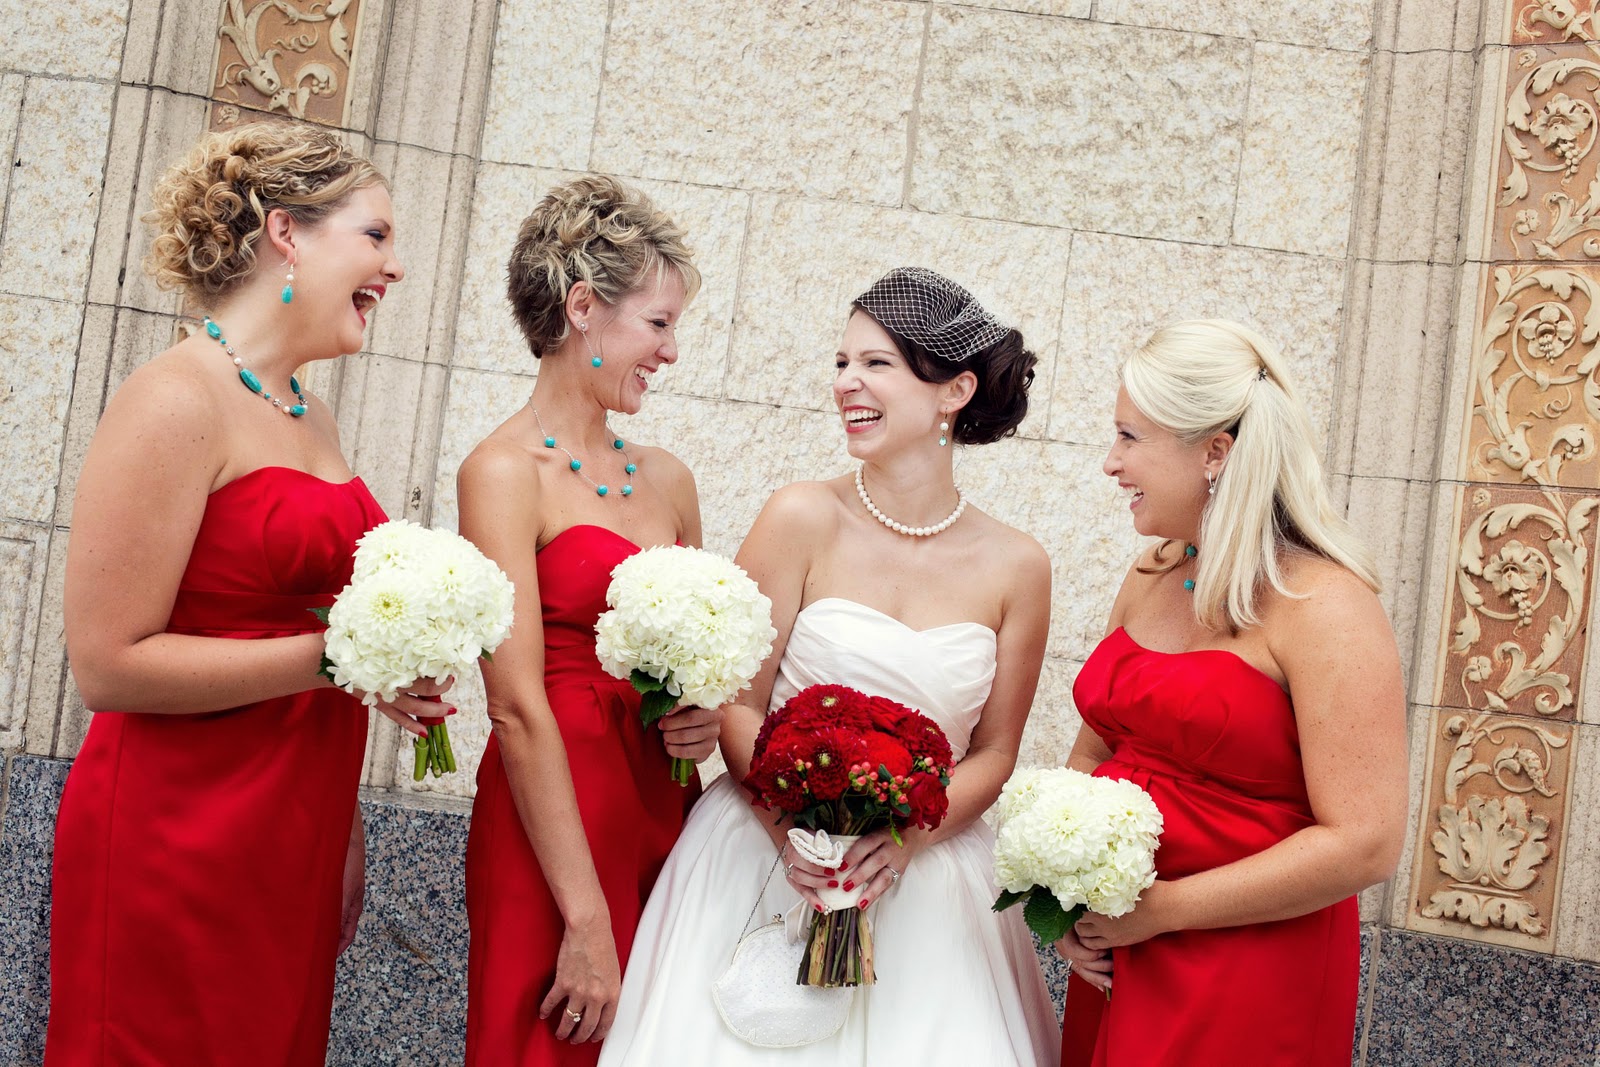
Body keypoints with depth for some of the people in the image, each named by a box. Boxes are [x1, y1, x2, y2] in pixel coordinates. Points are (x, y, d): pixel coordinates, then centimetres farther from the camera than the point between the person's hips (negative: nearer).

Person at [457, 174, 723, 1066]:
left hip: (668, 817, 6)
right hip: (553, 832, -6)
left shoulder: (667, 480, 10)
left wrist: (709, 717, -1)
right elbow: (518, 706, -15)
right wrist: (587, 920, -17)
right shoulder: (505, 473, -9)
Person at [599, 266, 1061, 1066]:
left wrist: (902, 841, -13)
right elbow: (737, 705, -6)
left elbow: (993, 753, 4)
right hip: (771, 852, -1)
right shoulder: (803, 519, -7)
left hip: (923, 873, 2)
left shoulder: (1015, 566, -2)